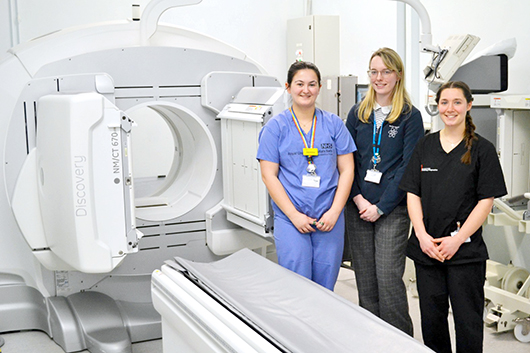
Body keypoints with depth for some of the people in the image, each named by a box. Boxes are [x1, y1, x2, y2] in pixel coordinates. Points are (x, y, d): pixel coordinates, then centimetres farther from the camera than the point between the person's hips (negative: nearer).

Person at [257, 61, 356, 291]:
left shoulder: (333, 124, 7)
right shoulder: (275, 127, 1)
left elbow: (346, 170, 5)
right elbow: (269, 175, -3)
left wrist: (334, 211, -6)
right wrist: (294, 215, -10)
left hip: (329, 219, 2)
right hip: (290, 219, -2)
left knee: (325, 286, 7)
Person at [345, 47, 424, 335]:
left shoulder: (410, 116, -2)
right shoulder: (358, 113, 10)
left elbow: (409, 167, -7)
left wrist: (380, 207, -11)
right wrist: (358, 199, -5)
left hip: (393, 209, -4)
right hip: (358, 207, 4)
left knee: (388, 276, -8)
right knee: (365, 278, 8)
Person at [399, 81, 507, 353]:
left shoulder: (482, 149, -1)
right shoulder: (425, 146, 9)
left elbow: (486, 201, -5)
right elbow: (412, 193, 6)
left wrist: (457, 239, -12)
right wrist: (422, 235, -7)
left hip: (465, 250, -3)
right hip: (426, 247, 3)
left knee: (468, 320, 3)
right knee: (431, 319, 11)